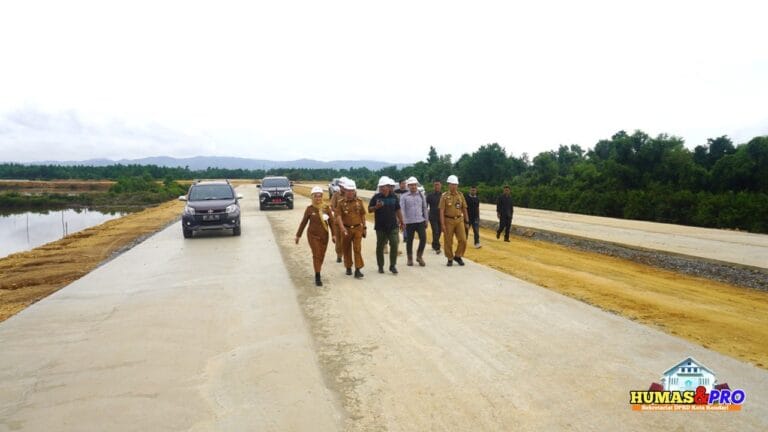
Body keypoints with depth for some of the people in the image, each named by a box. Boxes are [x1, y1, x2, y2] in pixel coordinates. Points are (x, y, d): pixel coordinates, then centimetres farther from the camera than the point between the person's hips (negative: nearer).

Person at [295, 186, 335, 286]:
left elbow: (331, 222, 0)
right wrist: (298, 235, 5)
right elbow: (303, 222, 2)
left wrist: (334, 235, -6)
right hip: (313, 235, -2)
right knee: (316, 255, -10)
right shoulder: (309, 208, -5)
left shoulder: (326, 208, -2)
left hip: (324, 236, 2)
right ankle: (317, 277, -4)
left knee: (321, 256, 10)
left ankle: (318, 273, 32)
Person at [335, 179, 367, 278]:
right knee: (346, 249, 11)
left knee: (357, 249, -6)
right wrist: (342, 227, -29)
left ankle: (358, 270, -5)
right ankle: (348, 267, 27)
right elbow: (338, 216, -14)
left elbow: (362, 215, 8)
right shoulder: (341, 203, -6)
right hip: (346, 229, 0)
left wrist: (364, 227, 8)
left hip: (357, 228, 0)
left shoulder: (359, 201, 0)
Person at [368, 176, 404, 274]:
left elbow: (398, 210, 12)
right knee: (380, 246, 7)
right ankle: (380, 266, 21)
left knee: (394, 244, -7)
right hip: (380, 226, -1)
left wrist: (401, 222, 13)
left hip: (393, 226, 1)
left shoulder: (393, 197, 4)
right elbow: (369, 210, 0)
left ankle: (393, 265, 6)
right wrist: (376, 207, -20)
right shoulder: (376, 197, -1)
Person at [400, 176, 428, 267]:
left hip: (420, 221, 2)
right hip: (409, 222, -2)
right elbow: (402, 210, -5)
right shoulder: (404, 196, 0)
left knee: (423, 239, -6)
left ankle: (419, 256, 15)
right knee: (409, 241, 6)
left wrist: (426, 220, 13)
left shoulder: (421, 195, 10)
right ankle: (410, 259, 22)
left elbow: (424, 208, 14)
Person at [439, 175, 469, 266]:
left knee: (463, 240, -4)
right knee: (448, 241, 4)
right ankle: (450, 259, 19)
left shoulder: (460, 195, 6)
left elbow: (464, 209, 10)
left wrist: (467, 221, 8)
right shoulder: (444, 196, -5)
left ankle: (458, 256, 16)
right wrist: (442, 224, -15)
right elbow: (442, 211, -9)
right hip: (448, 221, -3)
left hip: (459, 220, 3)